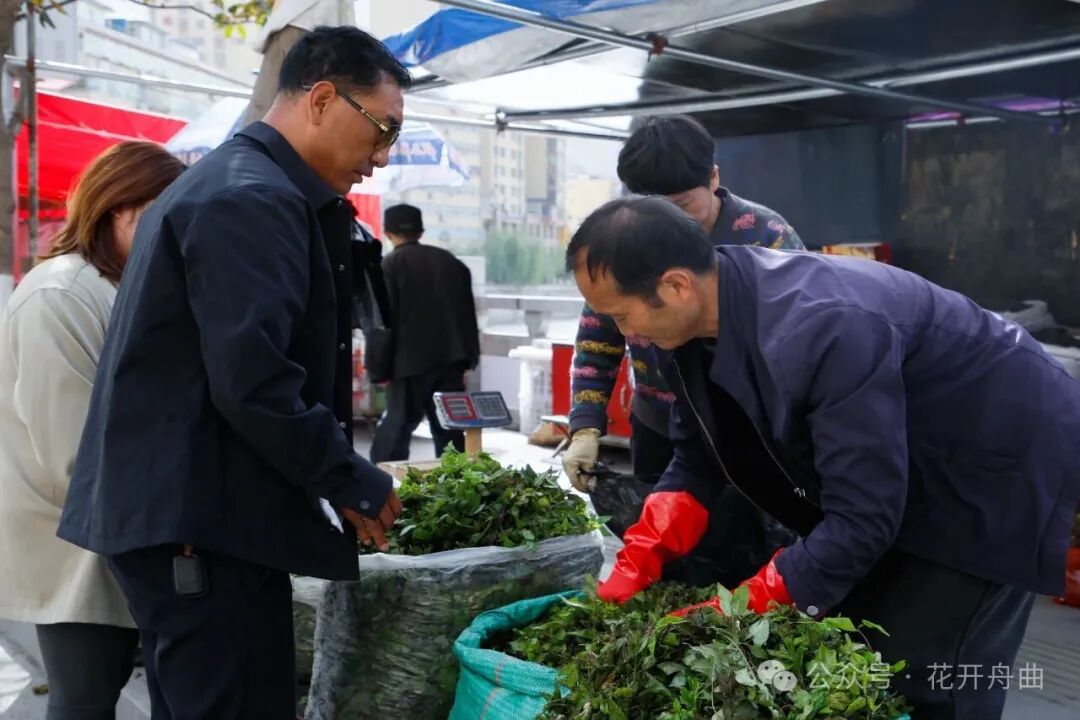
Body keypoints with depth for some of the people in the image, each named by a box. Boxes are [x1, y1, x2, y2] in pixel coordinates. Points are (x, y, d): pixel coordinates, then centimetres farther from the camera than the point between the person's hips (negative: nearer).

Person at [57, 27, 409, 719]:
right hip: (199, 519, -11)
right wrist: (353, 483, -13)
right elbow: (254, 383, -24)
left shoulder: (228, 184, 18)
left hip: (180, 507, 11)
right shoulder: (251, 199, -17)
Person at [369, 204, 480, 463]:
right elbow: (468, 313, 16)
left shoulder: (390, 264, -2)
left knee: (396, 427, 0)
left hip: (411, 361, -4)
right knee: (449, 428, 7)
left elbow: (383, 318, -7)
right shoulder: (451, 262, 14)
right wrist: (468, 359, 19)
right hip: (450, 359, 4)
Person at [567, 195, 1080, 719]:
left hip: (998, 465, -8)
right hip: (911, 475, 8)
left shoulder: (823, 328, -37)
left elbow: (863, 517, -33)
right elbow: (698, 461, -1)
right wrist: (634, 567, -12)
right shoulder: (700, 320, -12)